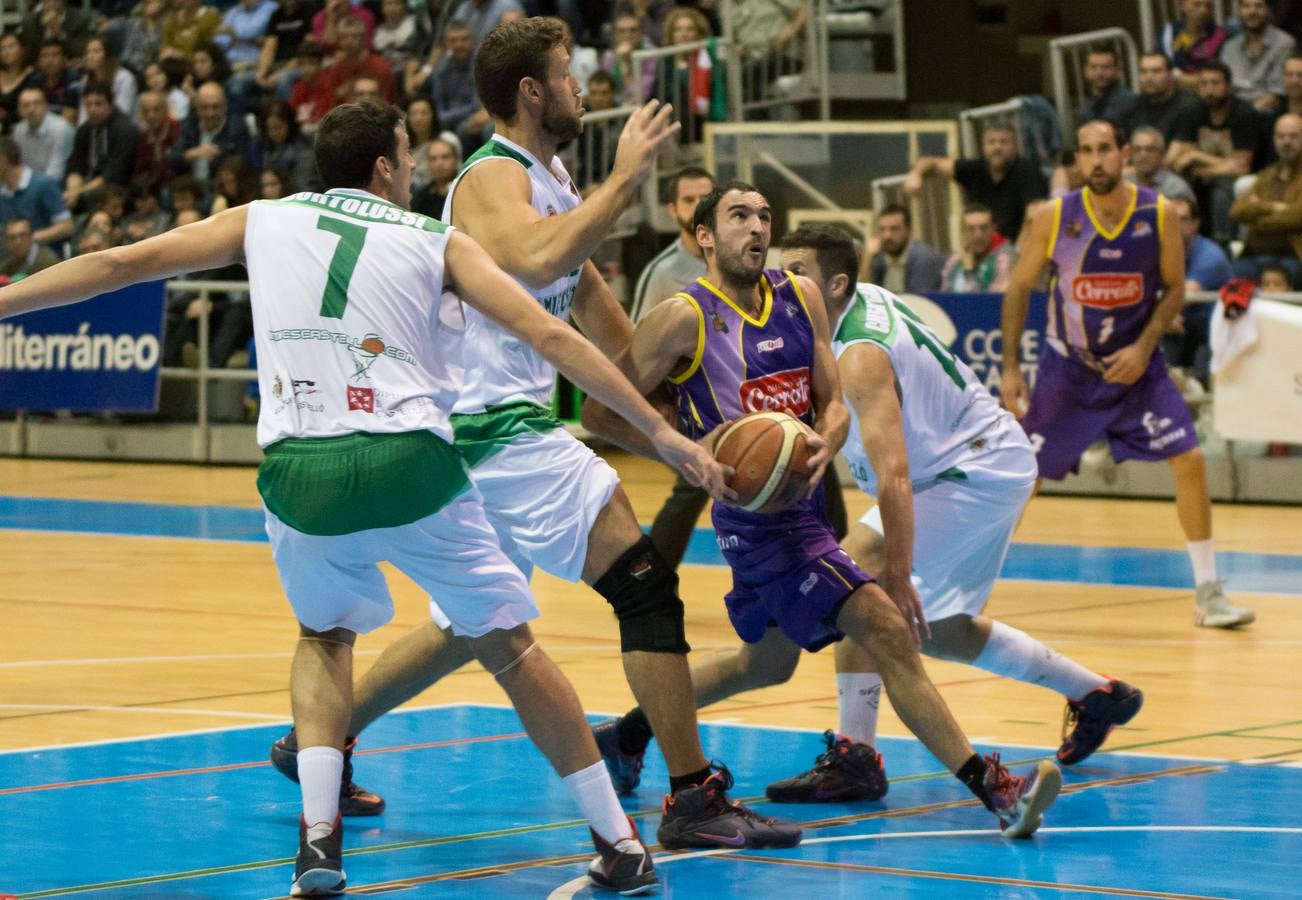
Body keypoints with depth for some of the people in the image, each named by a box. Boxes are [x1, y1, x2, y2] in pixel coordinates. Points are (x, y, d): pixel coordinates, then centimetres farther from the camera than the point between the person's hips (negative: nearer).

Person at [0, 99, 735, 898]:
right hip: (409, 464, -2)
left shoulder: (264, 222, 19)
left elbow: (119, 264, 21)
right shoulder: (438, 242, 13)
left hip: (300, 472, 2)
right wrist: (661, 430, 7)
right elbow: (549, 336, 5)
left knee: (326, 633, 28)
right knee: (510, 647, 13)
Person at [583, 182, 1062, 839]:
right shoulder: (685, 318, -12)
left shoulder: (800, 297, 6)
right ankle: (994, 789, -20)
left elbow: (834, 404, 7)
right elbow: (600, 411, -10)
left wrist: (823, 446, -15)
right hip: (756, 519, -9)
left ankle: (625, 735, 43)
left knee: (765, 662, 26)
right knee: (887, 635, -18)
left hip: (800, 506, 9)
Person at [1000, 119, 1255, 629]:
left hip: (1134, 363, 0)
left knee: (1189, 461, -11)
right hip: (1068, 367, 0)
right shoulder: (1054, 219, -12)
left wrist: (1144, 348, -14)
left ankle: (1207, 592, 0)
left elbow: (1174, 288, 0)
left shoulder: (1157, 215, -10)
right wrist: (1010, 368, -5)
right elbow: (1019, 287, -1)